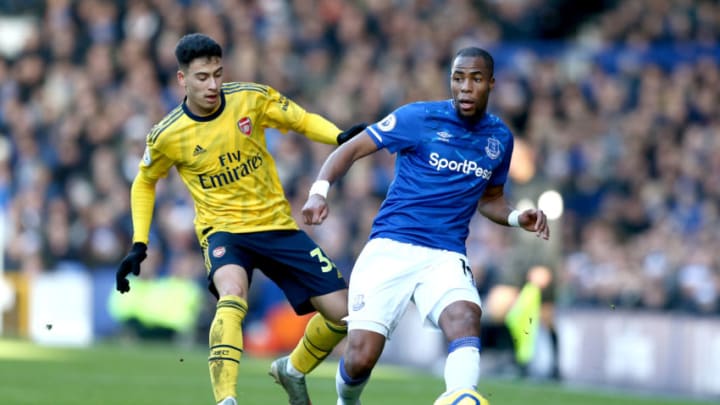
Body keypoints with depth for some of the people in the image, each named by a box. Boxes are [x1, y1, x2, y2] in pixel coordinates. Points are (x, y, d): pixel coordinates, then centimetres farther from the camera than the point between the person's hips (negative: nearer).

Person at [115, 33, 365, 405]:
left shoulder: (252, 98, -8)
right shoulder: (166, 136, -10)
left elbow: (303, 121, 5)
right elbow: (144, 184, 9)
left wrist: (341, 137, -15)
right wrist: (139, 244, 3)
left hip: (277, 224, 3)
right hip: (223, 230, -3)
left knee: (341, 311, -2)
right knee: (232, 296, -36)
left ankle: (293, 370, 26)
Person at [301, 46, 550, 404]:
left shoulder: (500, 138, 10)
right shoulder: (419, 118, -4)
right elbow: (351, 149, -1)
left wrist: (516, 218, 5)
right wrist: (319, 190, -18)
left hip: (445, 257, 2)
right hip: (390, 249, -2)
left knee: (465, 318, -32)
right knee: (360, 359, -11)